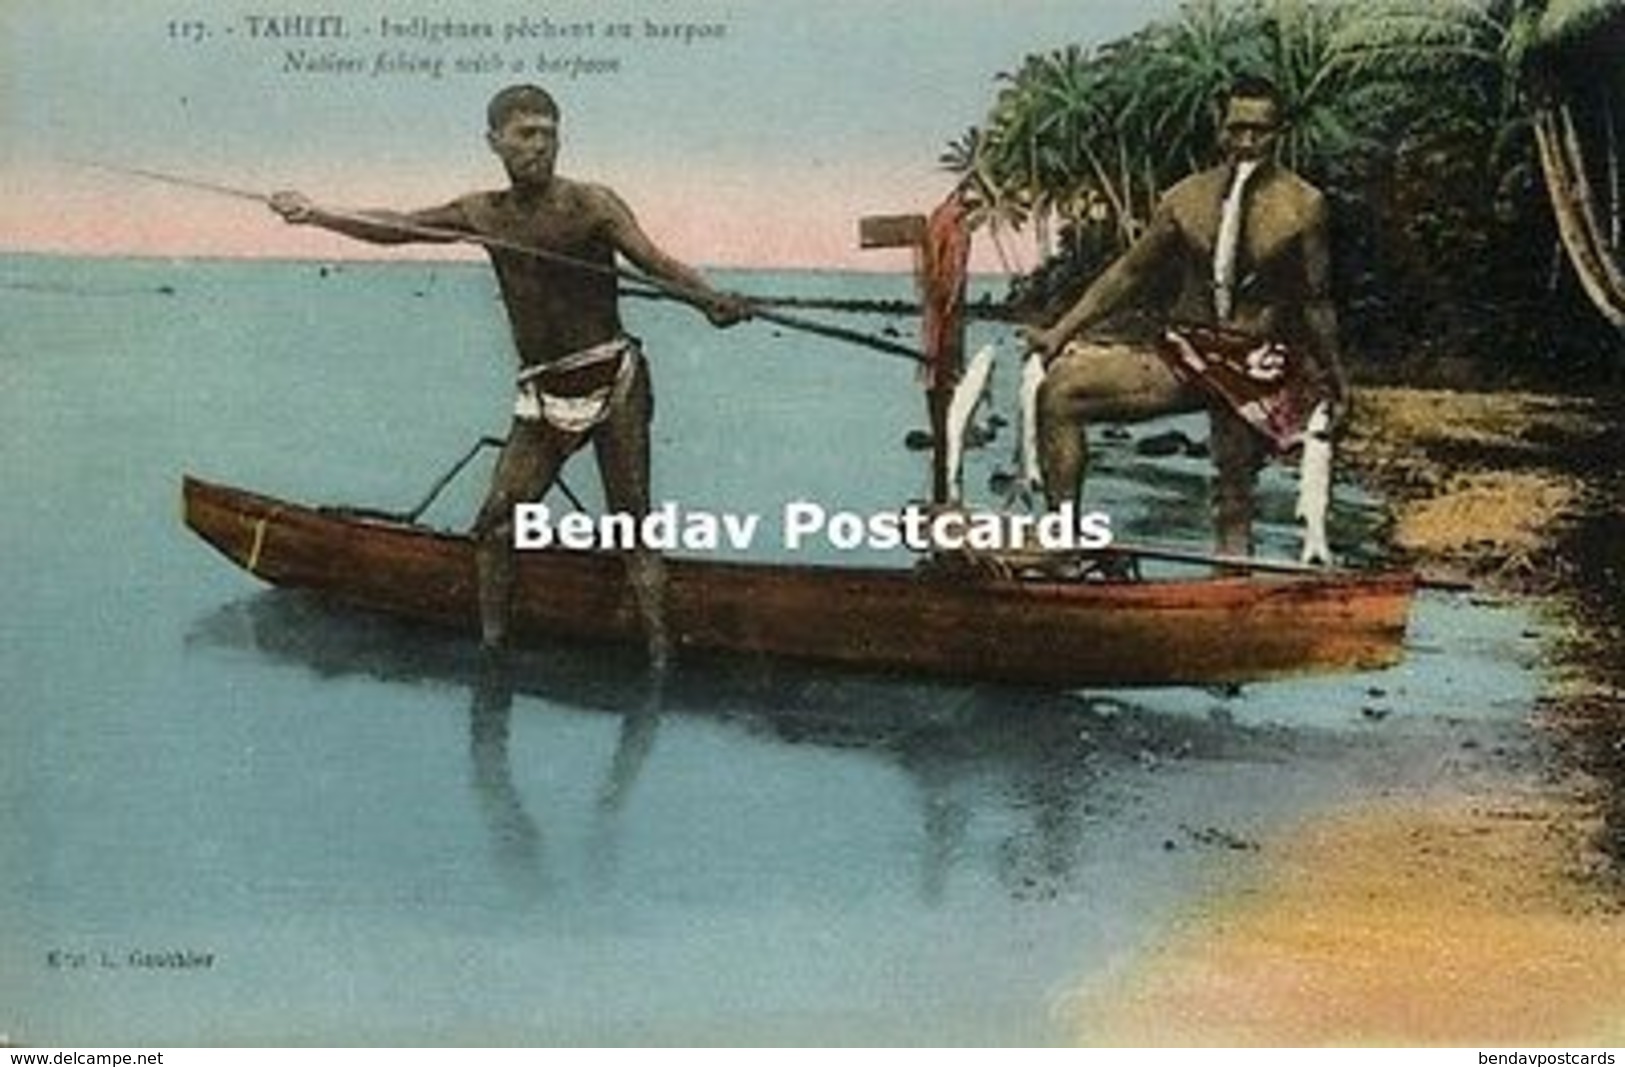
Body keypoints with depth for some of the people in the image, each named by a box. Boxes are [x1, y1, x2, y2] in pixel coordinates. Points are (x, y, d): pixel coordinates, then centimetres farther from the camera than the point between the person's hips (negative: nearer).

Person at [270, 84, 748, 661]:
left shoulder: (591, 205, -5)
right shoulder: (484, 215, 9)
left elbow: (654, 261, -16)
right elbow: (394, 228, 13)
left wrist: (709, 299, -35)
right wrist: (316, 215, 3)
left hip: (614, 382, -4)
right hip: (544, 395, 4)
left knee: (632, 524, -5)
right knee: (494, 525, -4)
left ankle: (658, 651, -4)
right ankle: (492, 644, 5)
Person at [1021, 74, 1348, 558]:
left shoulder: (1303, 205, -4)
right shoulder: (1187, 198, 4)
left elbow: (1316, 300, 2)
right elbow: (1130, 272, 9)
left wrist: (1332, 375, 5)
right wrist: (1061, 332, 5)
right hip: (1183, 356, 3)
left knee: (1235, 496, 1)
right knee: (1060, 391, -12)